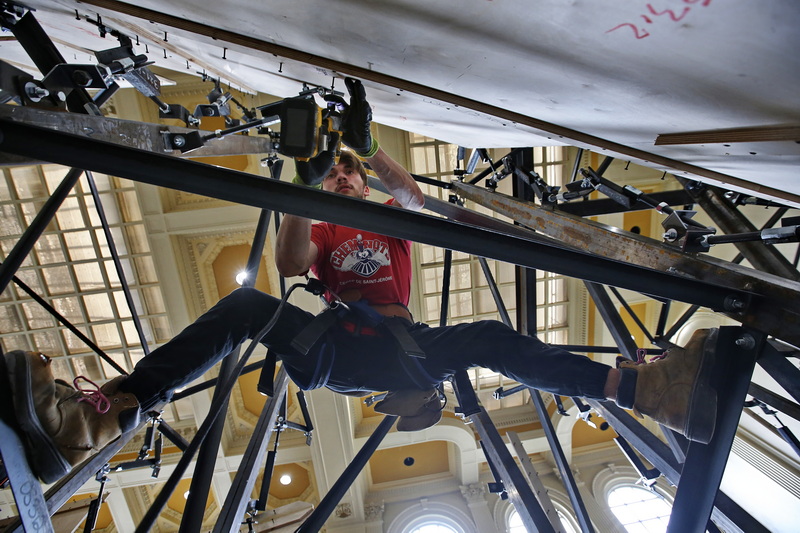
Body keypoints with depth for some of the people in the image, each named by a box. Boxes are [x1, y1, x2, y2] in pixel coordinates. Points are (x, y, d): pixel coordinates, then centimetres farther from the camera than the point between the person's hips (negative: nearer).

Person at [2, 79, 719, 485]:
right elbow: (289, 267, -2)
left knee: (492, 338, -21)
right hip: (332, 352, 0)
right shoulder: (321, 234, 20)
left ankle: (640, 387, -28)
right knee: (246, 305, -20)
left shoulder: (392, 220, 22)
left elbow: (417, 197, -1)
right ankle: (102, 414, -33)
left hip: (401, 346, 1)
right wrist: (304, 184, -11)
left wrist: (367, 148, -12)